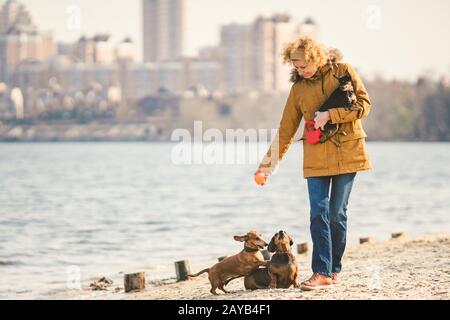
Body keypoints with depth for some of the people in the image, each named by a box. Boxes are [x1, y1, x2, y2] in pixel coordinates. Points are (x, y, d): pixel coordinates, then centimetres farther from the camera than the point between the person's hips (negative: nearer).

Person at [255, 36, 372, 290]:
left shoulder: (342, 71, 0)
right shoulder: (299, 88, 7)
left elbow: (364, 105, -5)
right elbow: (286, 129, 11)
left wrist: (331, 115, -15)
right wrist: (270, 162, 6)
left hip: (347, 152, -2)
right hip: (316, 158, 2)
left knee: (337, 213, 2)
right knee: (319, 213, -9)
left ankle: (334, 270, 14)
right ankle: (322, 272, -11)